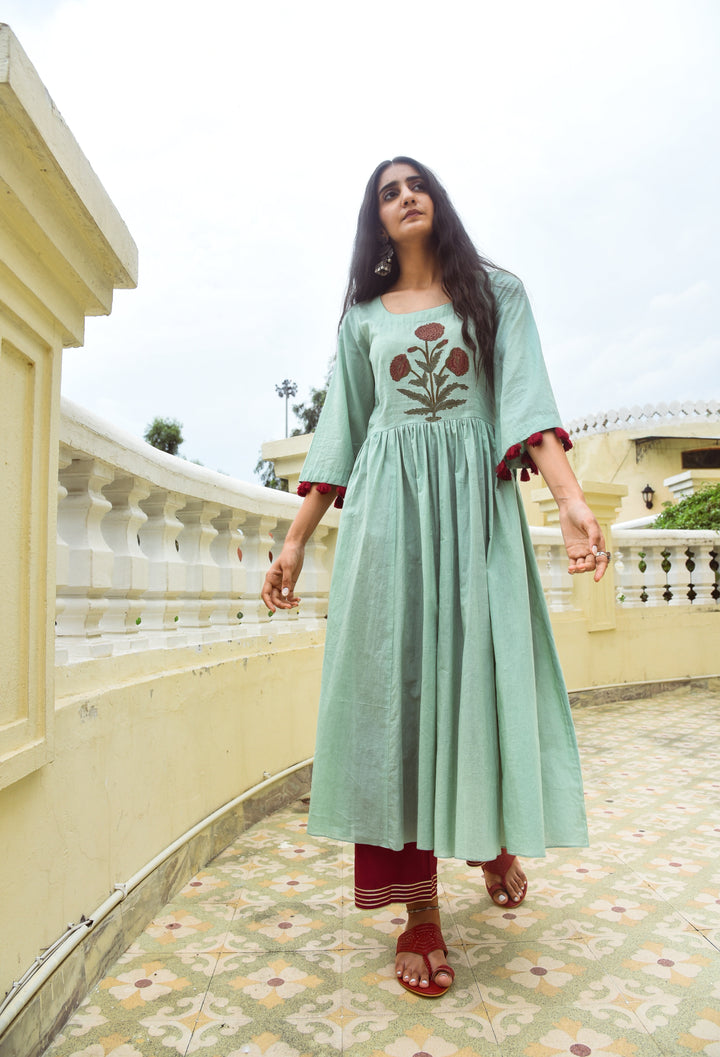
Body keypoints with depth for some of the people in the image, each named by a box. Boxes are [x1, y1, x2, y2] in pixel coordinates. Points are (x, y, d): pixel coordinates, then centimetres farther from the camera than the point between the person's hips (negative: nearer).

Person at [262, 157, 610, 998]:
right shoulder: (362, 315, 18)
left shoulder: (495, 292, 13)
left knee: (484, 668, -1)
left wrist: (570, 497, -18)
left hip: (474, 495, -1)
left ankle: (495, 837, 28)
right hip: (387, 501, 1)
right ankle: (419, 910, 2)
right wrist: (296, 540, 5)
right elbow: (339, 431, 13)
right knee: (394, 678, -5)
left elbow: (527, 400, -1)